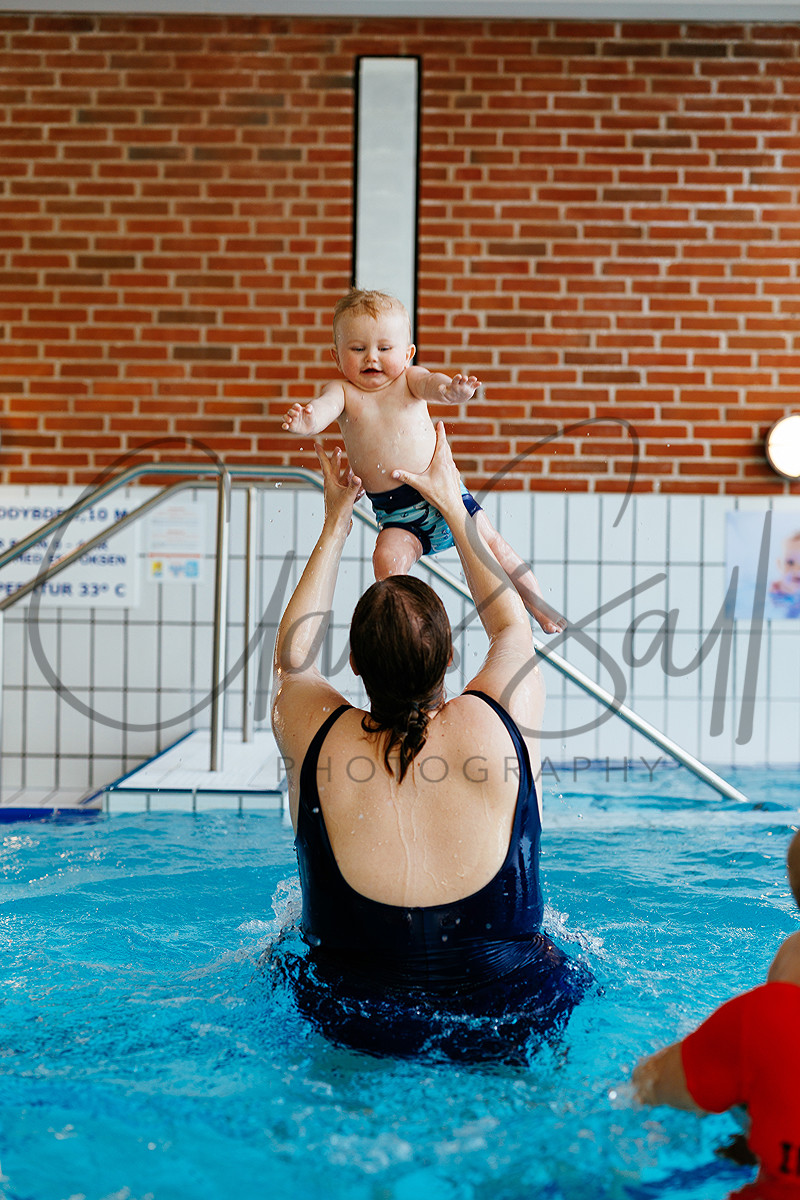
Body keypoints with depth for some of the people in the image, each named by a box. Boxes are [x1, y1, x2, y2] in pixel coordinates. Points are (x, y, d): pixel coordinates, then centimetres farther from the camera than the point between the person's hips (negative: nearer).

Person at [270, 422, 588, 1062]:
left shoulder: (318, 740, -16)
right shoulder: (499, 725, -17)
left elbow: (292, 653, 8)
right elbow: (513, 625, 6)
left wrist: (335, 524, 16)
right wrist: (455, 507, 15)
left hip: (355, 1022, 1)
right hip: (511, 1024, 0)